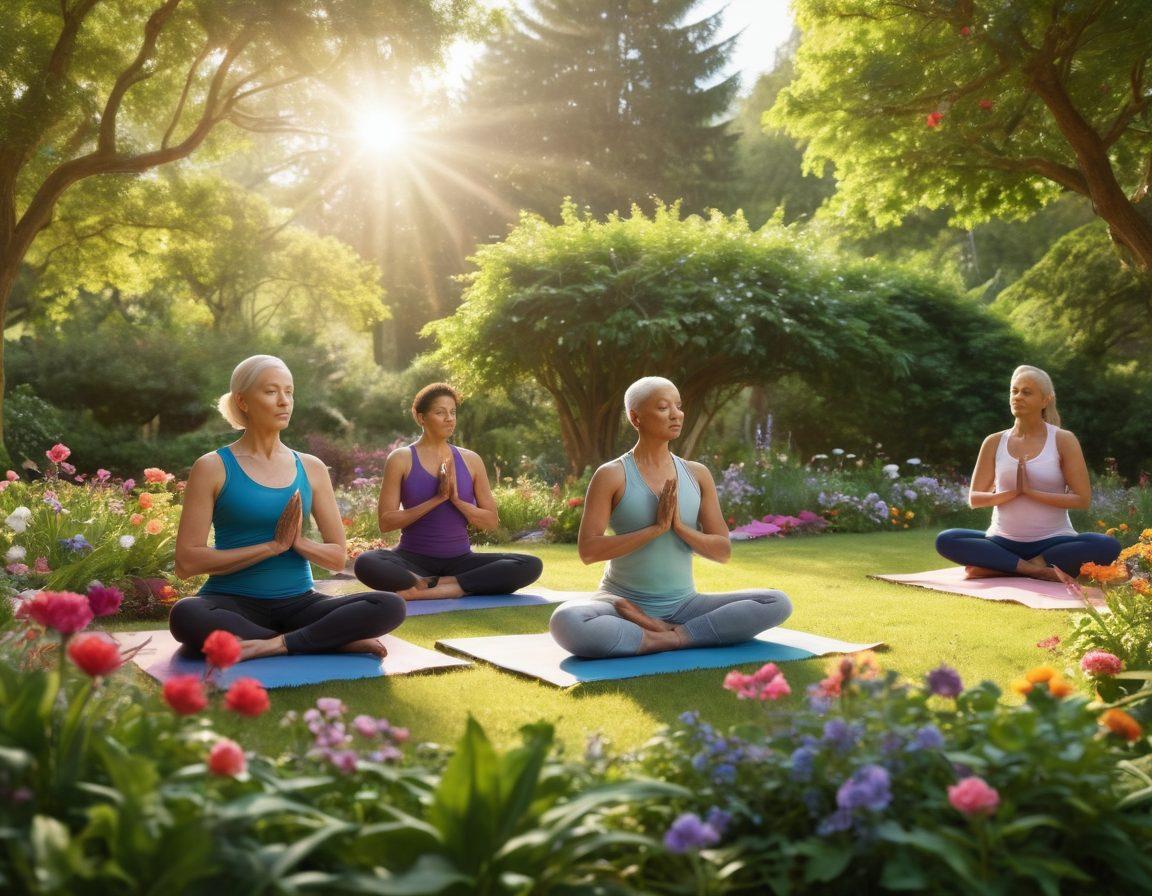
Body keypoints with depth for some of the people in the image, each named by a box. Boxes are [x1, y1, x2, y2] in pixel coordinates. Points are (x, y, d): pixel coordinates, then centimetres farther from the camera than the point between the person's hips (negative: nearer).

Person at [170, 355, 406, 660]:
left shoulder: (311, 469, 10)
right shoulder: (212, 468, -1)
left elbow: (337, 558, 11)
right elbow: (186, 561, -8)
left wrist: (299, 541, -11)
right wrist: (272, 546, -13)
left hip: (297, 602, 3)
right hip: (233, 604, -2)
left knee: (391, 607, -21)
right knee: (185, 615, -39)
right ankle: (335, 640, -27)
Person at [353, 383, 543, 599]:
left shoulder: (470, 460, 8)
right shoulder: (401, 460, 0)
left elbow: (492, 520, 7)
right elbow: (386, 522, -7)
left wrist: (456, 499, -10)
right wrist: (436, 499, -16)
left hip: (460, 559, 3)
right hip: (414, 560, -3)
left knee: (531, 565, -22)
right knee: (366, 564, -35)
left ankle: (426, 589, -23)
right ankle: (465, 586, -26)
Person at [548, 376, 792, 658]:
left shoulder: (697, 475, 6)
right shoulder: (612, 475, -6)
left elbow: (723, 551, 4)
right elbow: (588, 550, -13)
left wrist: (679, 526, -14)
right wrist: (655, 528, -19)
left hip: (683, 604, 4)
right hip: (623, 603, -4)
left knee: (778, 604, -15)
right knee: (566, 621, -37)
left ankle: (671, 635, -17)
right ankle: (671, 639, -20)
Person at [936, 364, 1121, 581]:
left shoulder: (1063, 441, -1)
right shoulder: (995, 442, 5)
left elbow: (1083, 500, -6)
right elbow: (974, 498, 4)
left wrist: (1030, 491, -15)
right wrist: (1012, 492, -14)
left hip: (1053, 541, -1)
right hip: (1003, 541, 1)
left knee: (1108, 547, -31)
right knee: (945, 540, -25)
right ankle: (1036, 569, -24)